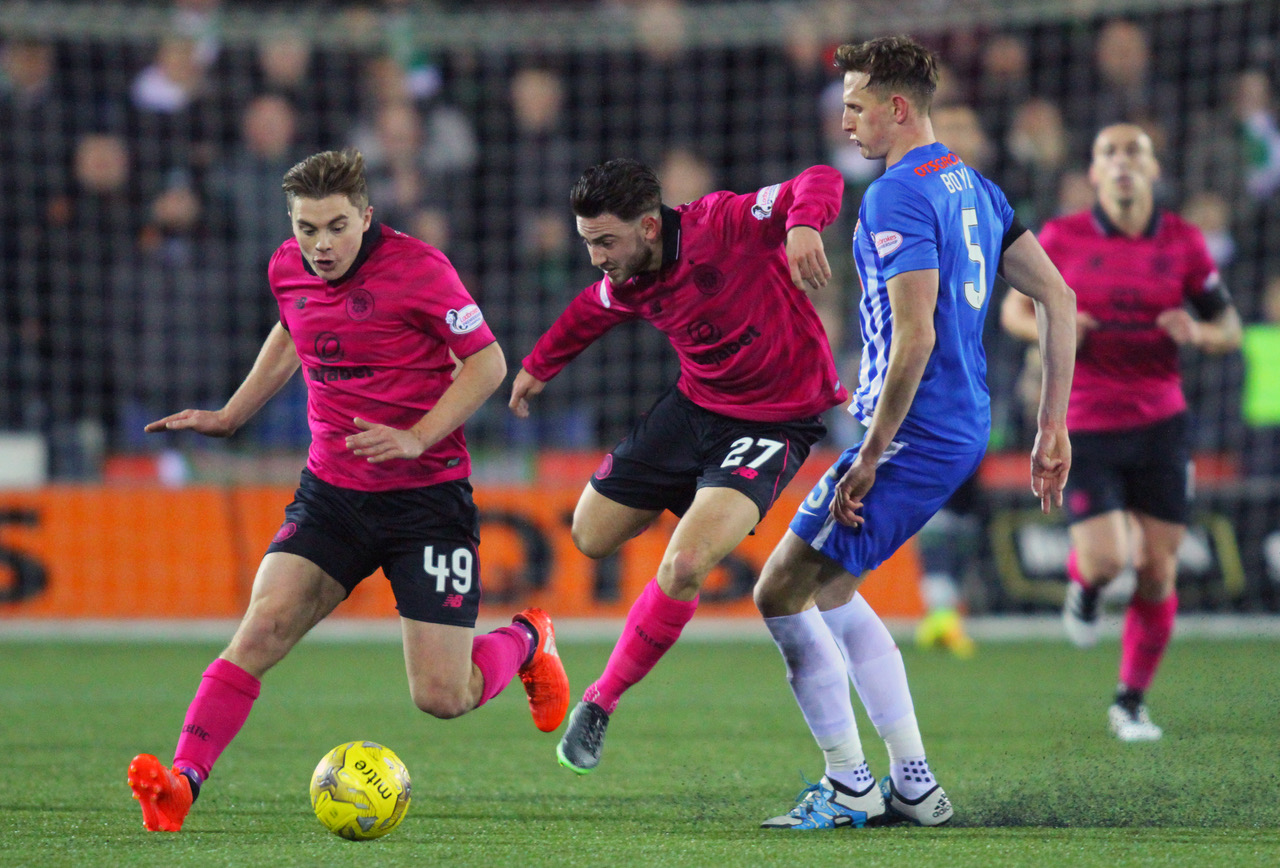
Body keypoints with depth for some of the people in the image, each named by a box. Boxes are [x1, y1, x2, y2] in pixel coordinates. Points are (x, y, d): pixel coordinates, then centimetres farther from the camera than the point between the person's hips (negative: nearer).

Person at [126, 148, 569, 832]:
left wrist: (416, 437, -20)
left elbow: (487, 362, -9)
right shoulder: (288, 269, 3)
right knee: (264, 624, -19)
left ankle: (526, 640, 28)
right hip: (330, 489, 4)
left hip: (427, 494, -4)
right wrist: (230, 417, 22)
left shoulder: (418, 268, -14)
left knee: (441, 698, -5)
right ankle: (182, 783, -25)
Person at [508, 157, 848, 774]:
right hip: (694, 404, 7)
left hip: (775, 419, -7)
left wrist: (803, 224, -52)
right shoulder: (625, 286, -5)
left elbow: (820, 184, -30)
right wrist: (539, 365, 33)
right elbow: (588, 313, 20)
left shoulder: (723, 224, -25)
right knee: (591, 537, 12)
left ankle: (602, 700, -5)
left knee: (683, 566, -23)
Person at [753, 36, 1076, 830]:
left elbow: (914, 337, -24)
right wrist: (1052, 428, 16)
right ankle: (914, 784, 18)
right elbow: (1059, 297, 15)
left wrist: (870, 457, -19)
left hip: (915, 437, -10)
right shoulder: (972, 186, 13)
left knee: (782, 592, -4)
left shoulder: (898, 196, -16)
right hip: (965, 431, 10)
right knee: (830, 590, 21)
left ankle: (850, 788, 1)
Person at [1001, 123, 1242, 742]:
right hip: (1084, 428, -2)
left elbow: (1229, 329, 8)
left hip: (1160, 424, 2)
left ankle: (1131, 702, 18)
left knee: (1157, 574, 0)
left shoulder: (1183, 242, 1)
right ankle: (1081, 581, 24)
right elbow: (1014, 308, 8)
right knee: (1105, 561, -15)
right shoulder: (1062, 239, -3)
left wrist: (1198, 334, -15)